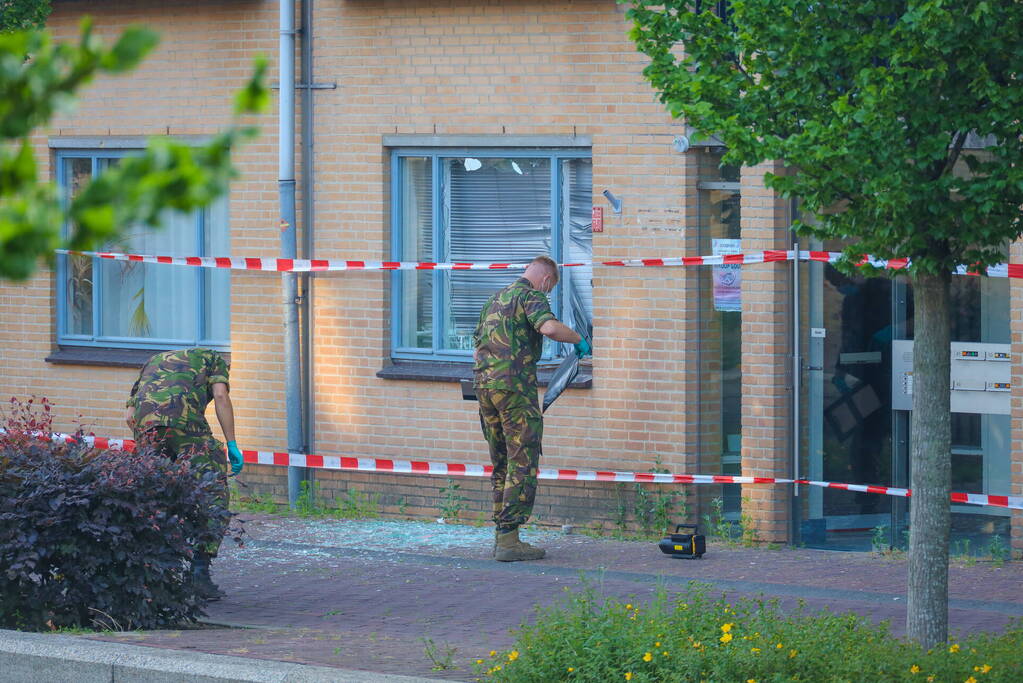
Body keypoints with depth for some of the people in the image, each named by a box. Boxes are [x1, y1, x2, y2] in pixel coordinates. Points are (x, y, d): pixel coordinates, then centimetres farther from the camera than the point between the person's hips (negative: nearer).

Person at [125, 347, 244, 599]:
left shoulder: (153, 361, 40)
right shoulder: (212, 358, 29)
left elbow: (130, 414, 27)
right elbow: (221, 396, 8)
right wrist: (231, 444, 6)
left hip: (144, 422, 5)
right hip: (184, 419, -4)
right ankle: (199, 569, -6)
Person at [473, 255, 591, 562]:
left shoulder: (494, 300, 23)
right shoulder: (531, 296, -3)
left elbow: (477, 349, 26)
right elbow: (548, 326, -24)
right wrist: (578, 339, -7)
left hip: (483, 383, 8)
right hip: (514, 385, -8)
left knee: (502, 466, 14)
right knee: (523, 464, -6)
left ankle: (502, 535, 14)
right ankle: (508, 540, -11)